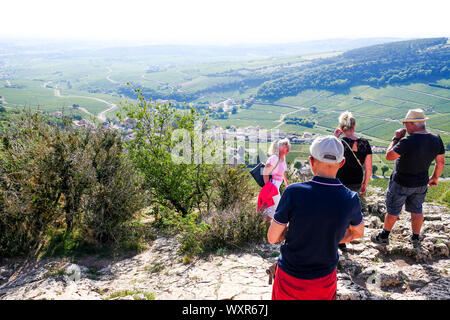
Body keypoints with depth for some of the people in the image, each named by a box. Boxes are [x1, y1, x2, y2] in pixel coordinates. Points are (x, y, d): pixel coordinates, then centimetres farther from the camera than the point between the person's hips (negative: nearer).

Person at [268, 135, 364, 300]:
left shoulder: (293, 192, -25)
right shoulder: (351, 199, -15)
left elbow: (272, 237, -14)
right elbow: (358, 233, 7)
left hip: (290, 278, -2)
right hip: (325, 280, 2)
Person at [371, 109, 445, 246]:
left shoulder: (408, 141, -30)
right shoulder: (437, 140, -8)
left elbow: (389, 156, -22)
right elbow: (440, 163, 2)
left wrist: (396, 138, -13)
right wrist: (435, 178, 17)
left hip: (401, 184, -6)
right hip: (421, 183, 6)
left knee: (392, 211, 12)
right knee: (417, 210, 23)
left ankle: (383, 236, 29)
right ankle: (416, 238, 39)